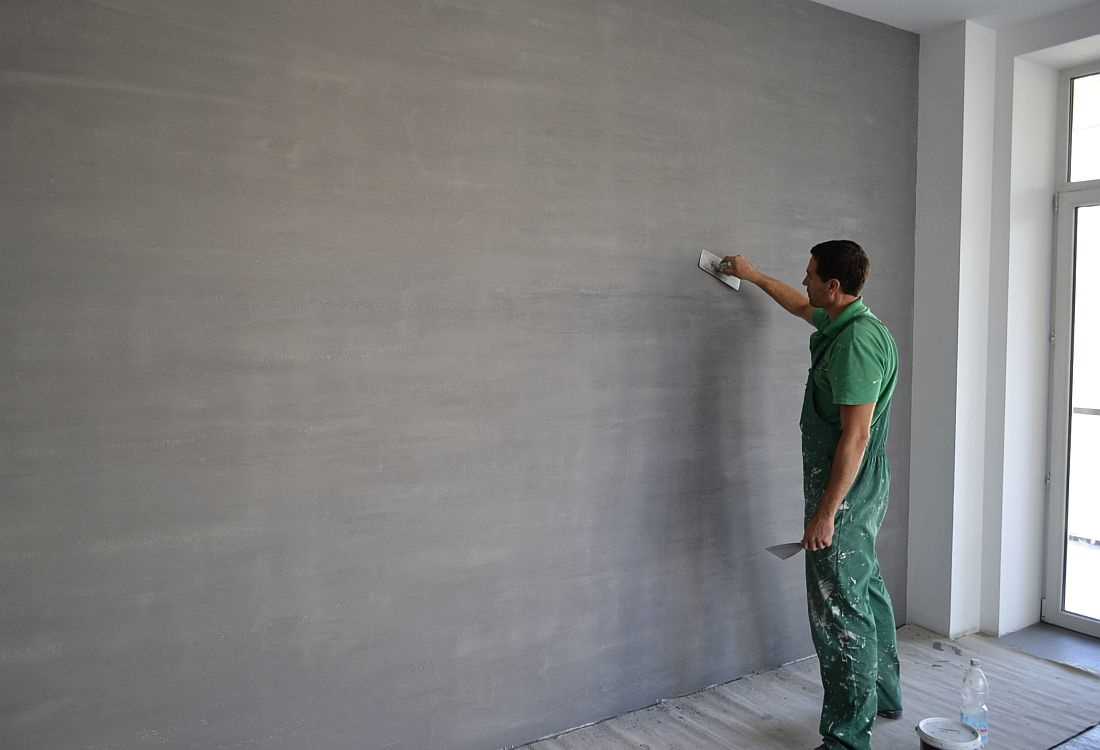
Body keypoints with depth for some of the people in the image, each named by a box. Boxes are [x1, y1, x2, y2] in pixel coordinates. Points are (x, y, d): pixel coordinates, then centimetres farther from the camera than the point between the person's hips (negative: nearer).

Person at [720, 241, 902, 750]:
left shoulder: (855, 343, -24)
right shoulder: (842, 323, 7)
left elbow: (855, 436, -26)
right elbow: (801, 307, 31)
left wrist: (825, 513, -23)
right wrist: (753, 276, 38)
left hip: (845, 495, -10)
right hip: (865, 493, 11)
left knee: (839, 612, -2)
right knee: (867, 592, 22)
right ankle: (884, 695, 40)